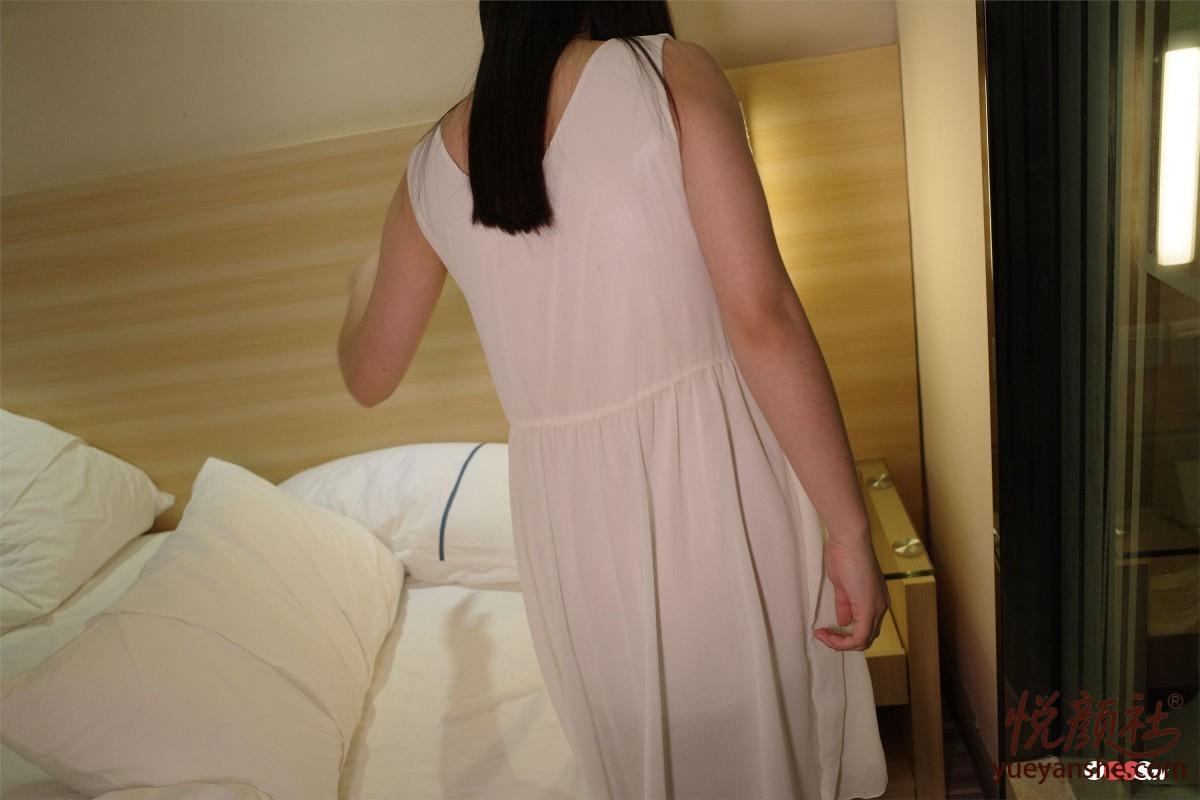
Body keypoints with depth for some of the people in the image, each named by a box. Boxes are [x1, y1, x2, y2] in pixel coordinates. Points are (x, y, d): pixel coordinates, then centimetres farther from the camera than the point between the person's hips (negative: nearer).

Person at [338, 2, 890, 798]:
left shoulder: (433, 164, 6)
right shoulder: (671, 72, -5)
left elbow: (368, 377, 18)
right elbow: (761, 317, -16)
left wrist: (363, 289, 40)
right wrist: (850, 528, -9)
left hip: (566, 515, 4)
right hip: (715, 478, -3)